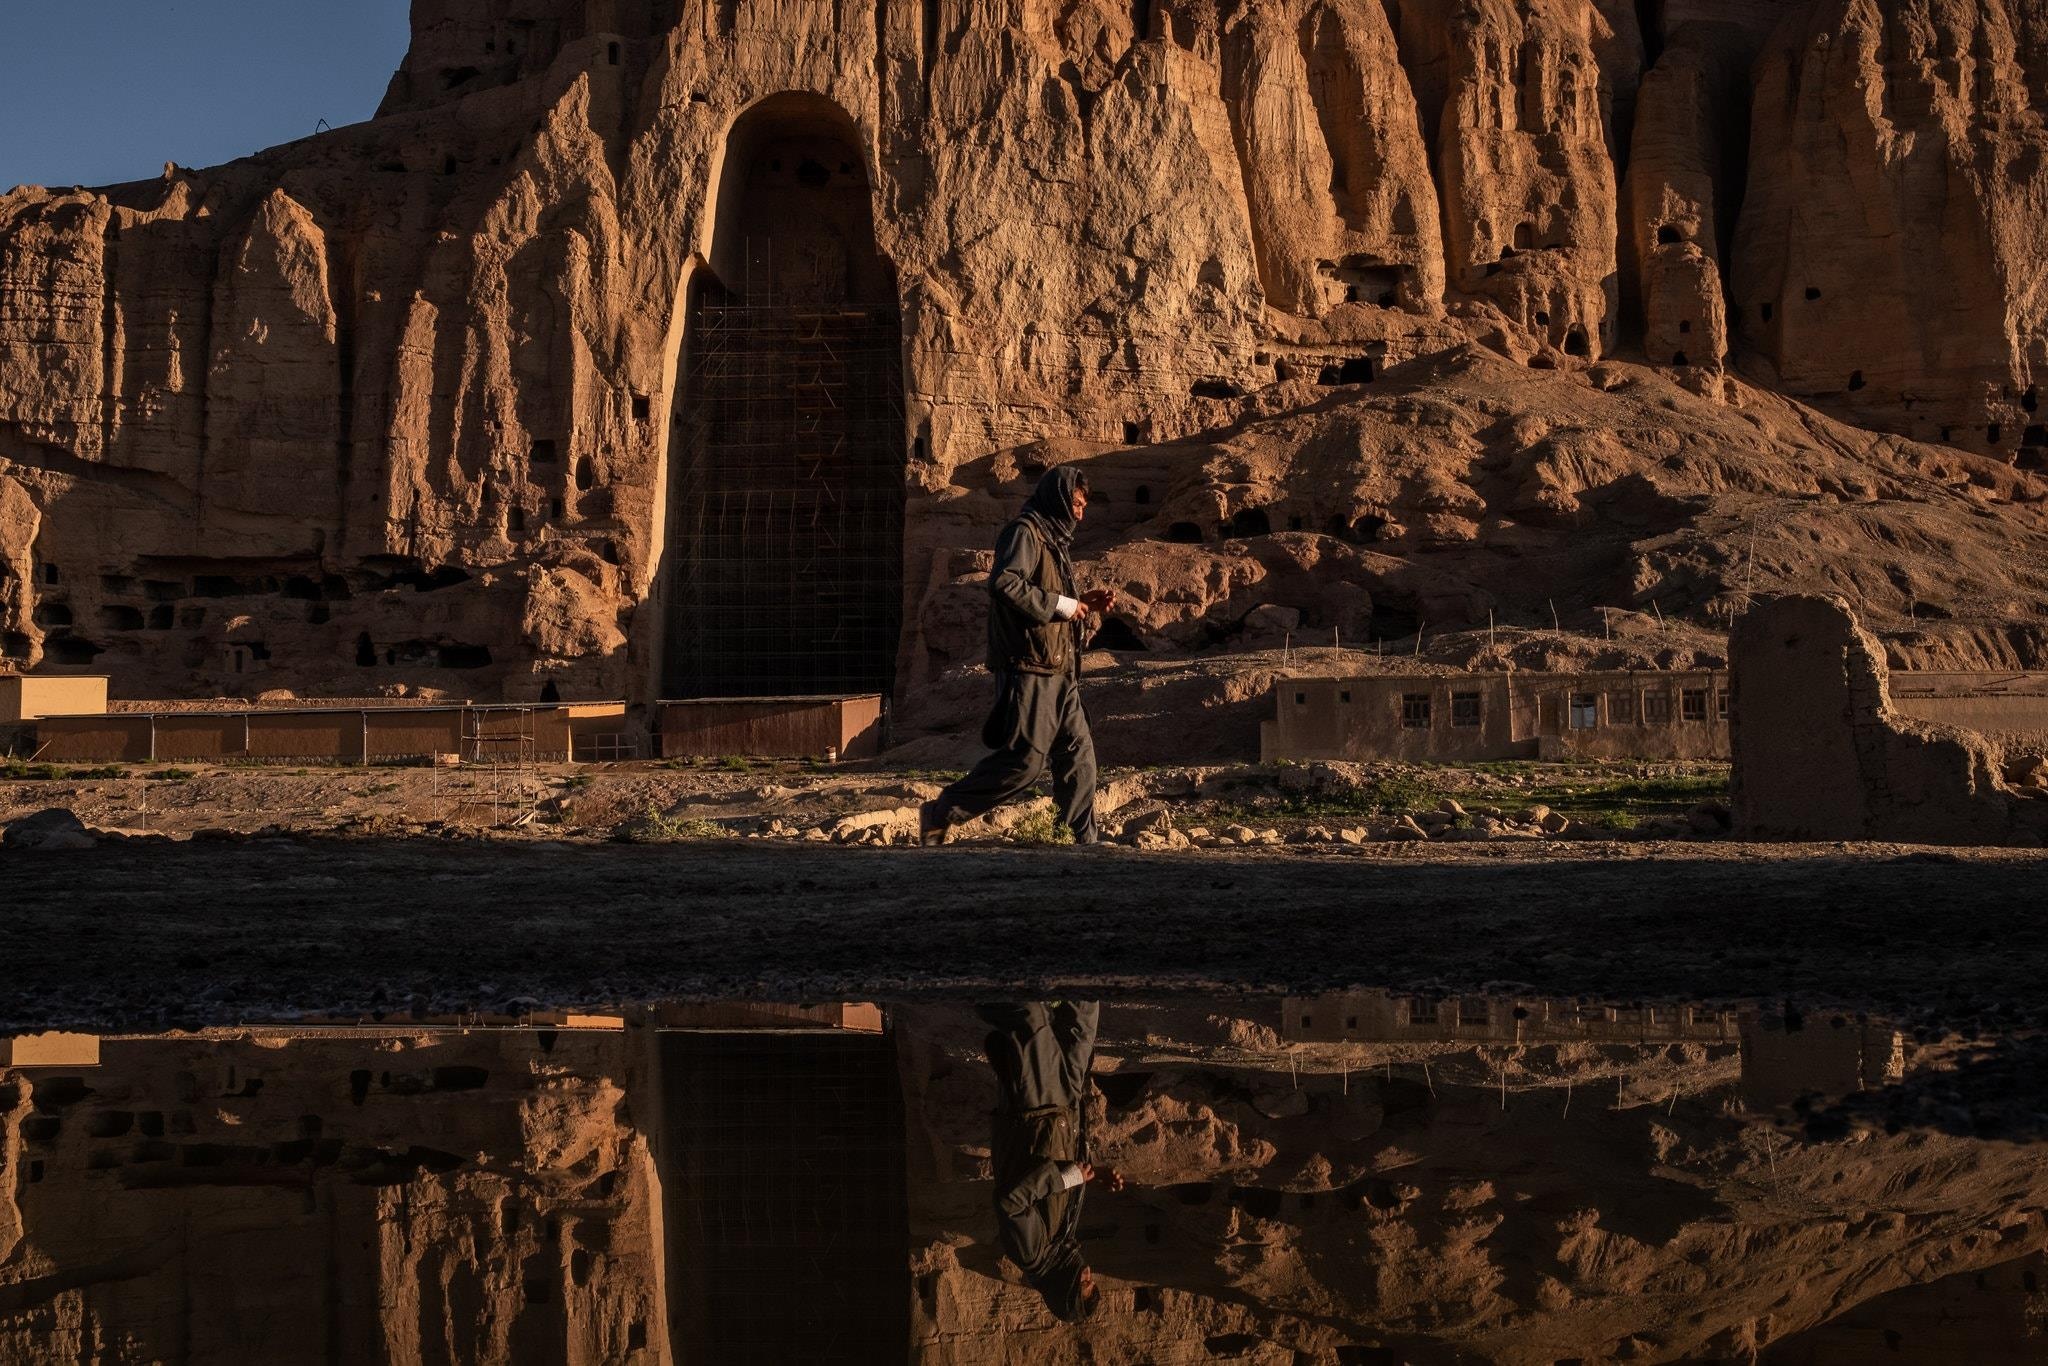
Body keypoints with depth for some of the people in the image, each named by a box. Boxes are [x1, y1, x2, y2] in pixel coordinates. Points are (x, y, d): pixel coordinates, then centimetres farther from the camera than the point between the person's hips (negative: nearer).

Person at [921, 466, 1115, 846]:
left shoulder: (1054, 540, 23)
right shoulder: (1025, 532, -8)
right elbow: (1003, 583, -25)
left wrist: (1087, 605, 12)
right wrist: (1061, 604, -18)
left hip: (1057, 670, 10)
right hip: (1029, 666, -10)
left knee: (1078, 751, 7)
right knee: (1026, 759, -12)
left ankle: (1086, 842, 11)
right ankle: (939, 814, -5)